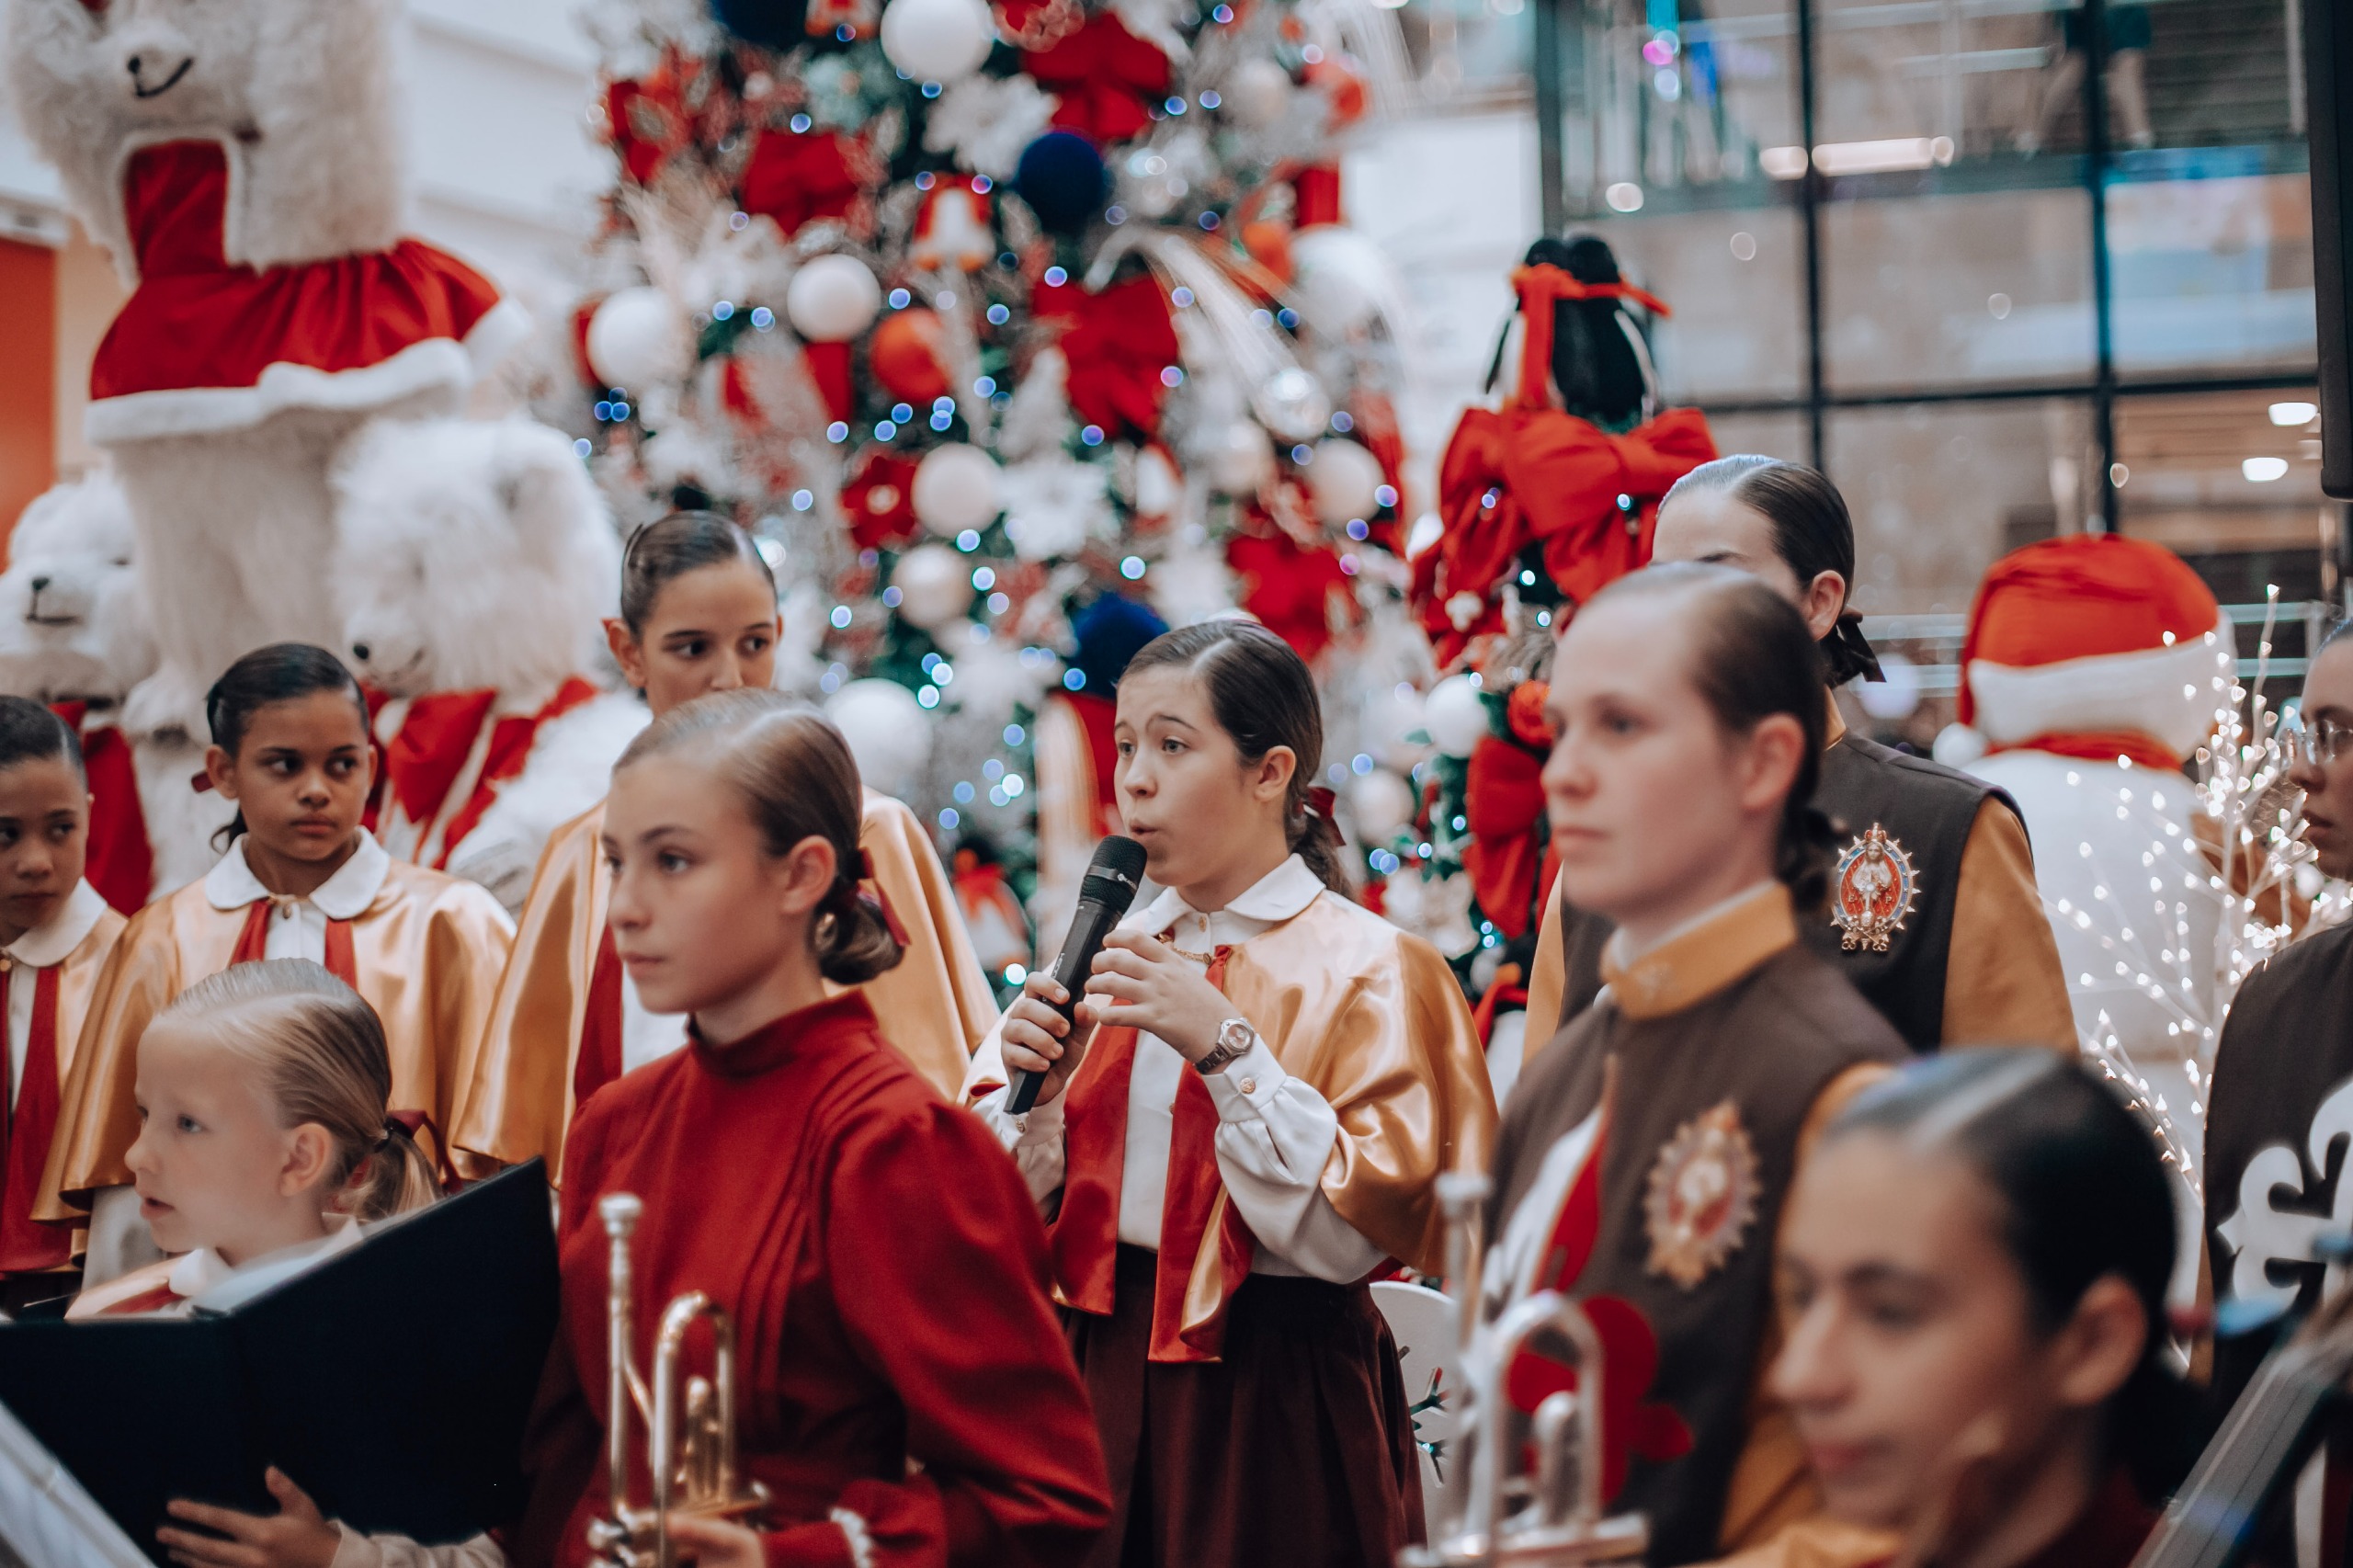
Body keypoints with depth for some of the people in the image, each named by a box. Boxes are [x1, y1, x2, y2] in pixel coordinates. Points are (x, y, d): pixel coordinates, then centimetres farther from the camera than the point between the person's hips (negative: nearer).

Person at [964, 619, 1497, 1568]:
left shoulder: (1368, 970, -10)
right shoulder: (1110, 948, 7)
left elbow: (1350, 1236, -20)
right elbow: (1012, 1206, 8)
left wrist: (1227, 1048, -24)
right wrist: (1030, 1086, -10)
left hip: (1275, 1403, -4)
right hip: (1103, 1370, 5)